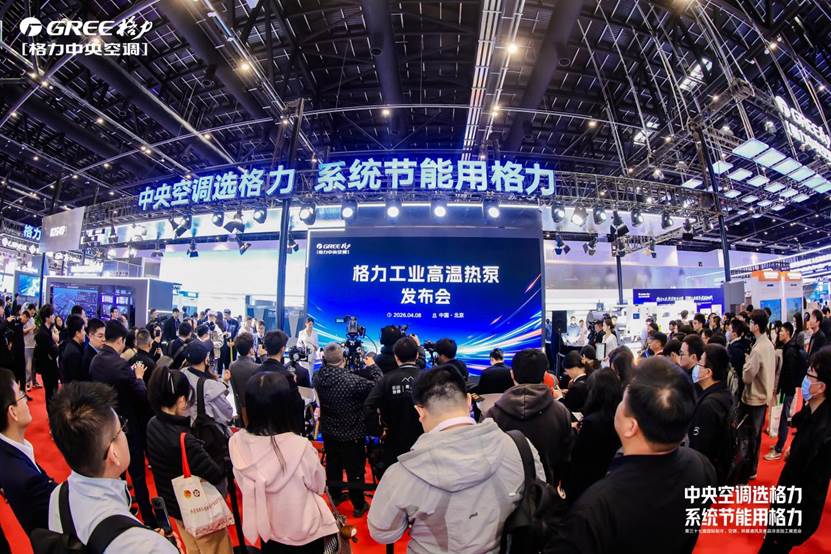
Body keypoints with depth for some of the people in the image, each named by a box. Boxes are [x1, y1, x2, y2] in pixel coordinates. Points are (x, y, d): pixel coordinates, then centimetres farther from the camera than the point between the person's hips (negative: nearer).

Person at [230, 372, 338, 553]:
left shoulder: (236, 442, -21)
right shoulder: (300, 447, -32)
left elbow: (245, 485, -1)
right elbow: (319, 486, -13)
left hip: (267, 531, 3)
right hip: (304, 534, -3)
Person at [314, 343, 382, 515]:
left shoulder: (319, 377, -15)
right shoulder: (351, 380, -32)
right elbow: (378, 385, -24)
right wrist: (373, 366, -12)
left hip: (328, 431, 6)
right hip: (351, 434, -5)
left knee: (333, 465, 25)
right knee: (355, 470, 13)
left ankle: (335, 496, 45)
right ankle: (358, 505, 29)